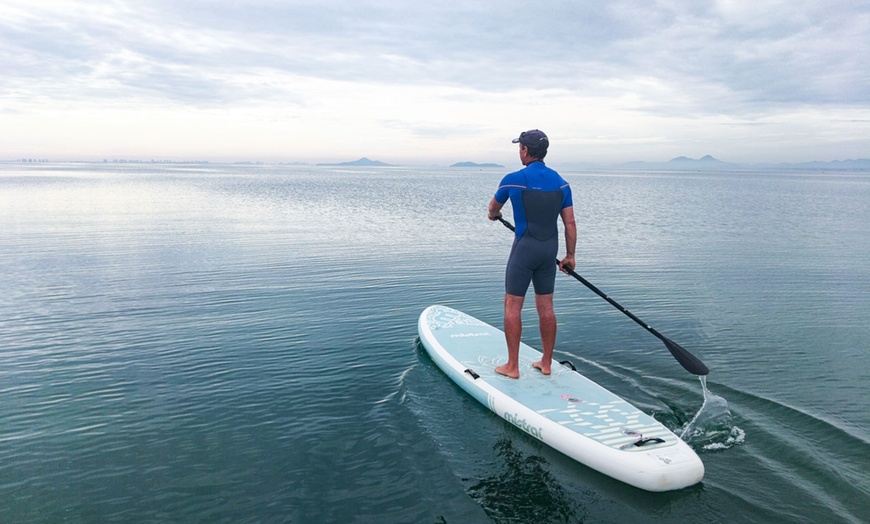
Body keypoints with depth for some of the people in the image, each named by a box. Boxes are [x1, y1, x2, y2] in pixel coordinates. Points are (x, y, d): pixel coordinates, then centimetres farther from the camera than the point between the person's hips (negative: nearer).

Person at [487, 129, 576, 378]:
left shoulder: (513, 179, -9)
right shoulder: (561, 182, 4)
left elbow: (493, 207, 11)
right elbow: (570, 223, 4)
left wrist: (494, 215, 34)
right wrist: (570, 255, 13)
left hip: (525, 248, -5)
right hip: (550, 249, 5)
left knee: (512, 305, 3)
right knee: (545, 306, 12)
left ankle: (512, 367, 7)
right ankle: (546, 363, 21)